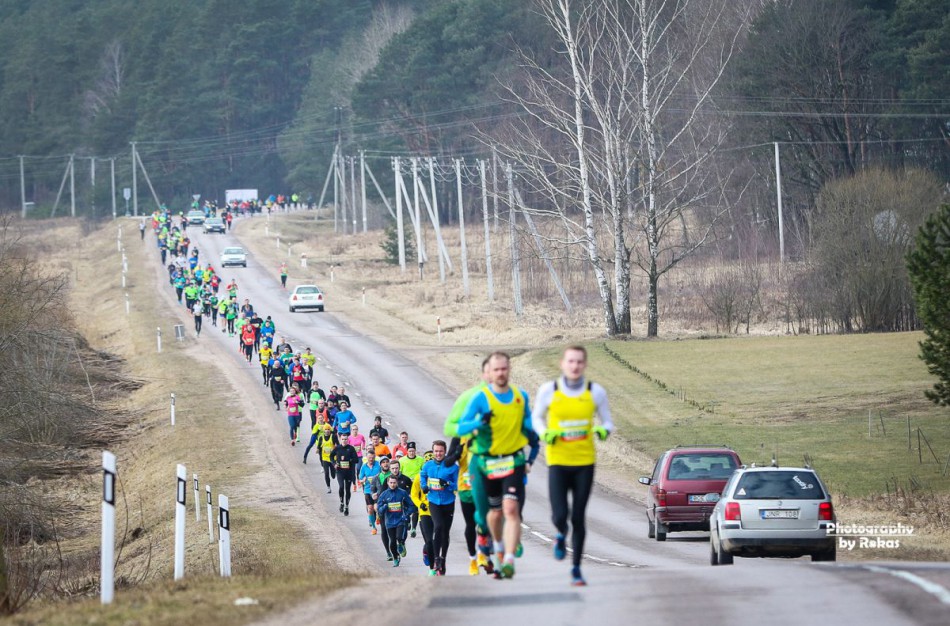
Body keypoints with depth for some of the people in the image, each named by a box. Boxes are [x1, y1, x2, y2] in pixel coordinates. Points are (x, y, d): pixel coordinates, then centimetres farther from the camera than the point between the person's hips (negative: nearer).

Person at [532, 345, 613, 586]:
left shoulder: (596, 392, -3)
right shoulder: (548, 390, -5)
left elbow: (607, 422, 7)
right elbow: (536, 417, 10)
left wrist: (603, 431, -17)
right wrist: (545, 433, -10)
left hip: (585, 462, 1)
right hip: (558, 461, -1)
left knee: (578, 517, 2)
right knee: (560, 515, -12)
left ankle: (576, 568, 17)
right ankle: (561, 536, 27)